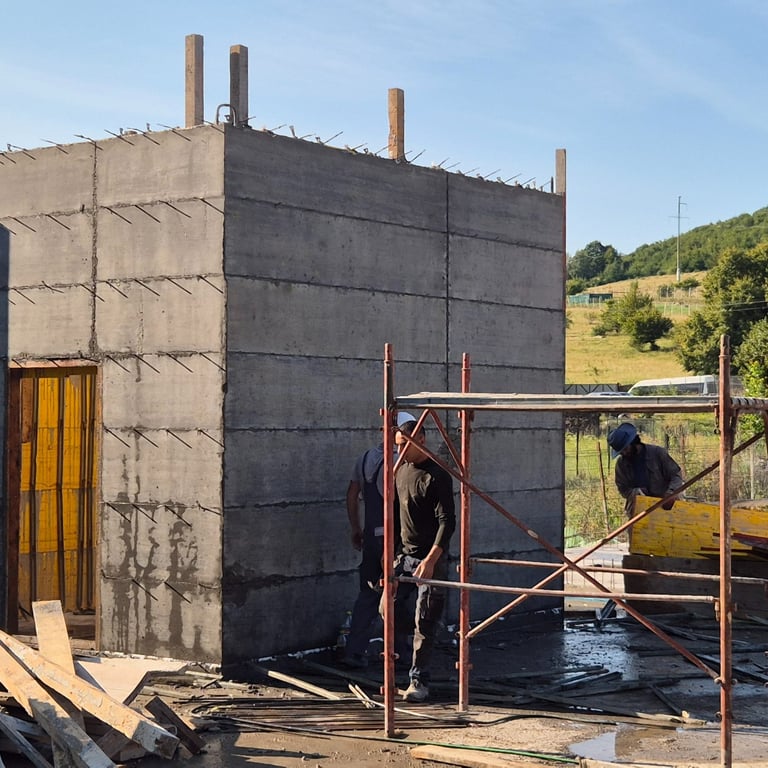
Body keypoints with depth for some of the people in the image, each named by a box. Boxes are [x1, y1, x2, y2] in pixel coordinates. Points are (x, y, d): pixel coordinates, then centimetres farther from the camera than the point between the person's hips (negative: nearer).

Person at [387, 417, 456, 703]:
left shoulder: (437, 476, -15)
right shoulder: (401, 470, 9)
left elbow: (447, 522, -18)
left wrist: (431, 560, -25)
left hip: (431, 559, -7)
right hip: (404, 554, 7)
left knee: (424, 622, -4)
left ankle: (419, 681, 3)